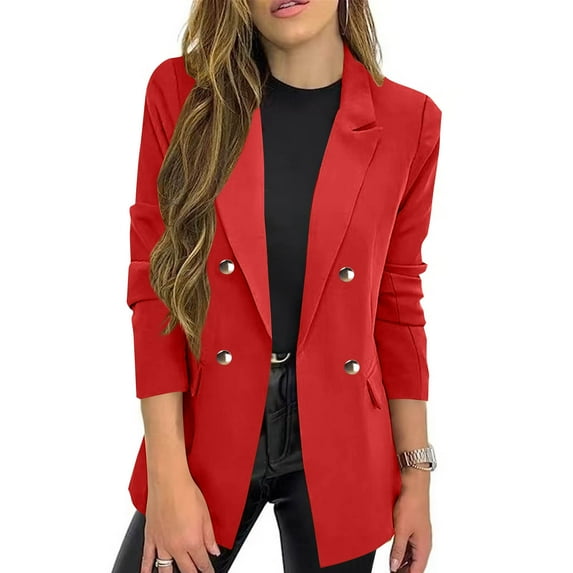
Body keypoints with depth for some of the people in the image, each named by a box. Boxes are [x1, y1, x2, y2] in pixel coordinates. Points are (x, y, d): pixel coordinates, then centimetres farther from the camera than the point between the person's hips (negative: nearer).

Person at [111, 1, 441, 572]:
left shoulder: (408, 119, -4)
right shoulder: (181, 92, -6)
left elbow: (397, 303, 3)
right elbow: (153, 287, -6)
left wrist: (416, 473, 4)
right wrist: (168, 474, -10)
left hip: (339, 444, 1)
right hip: (207, 434, 0)